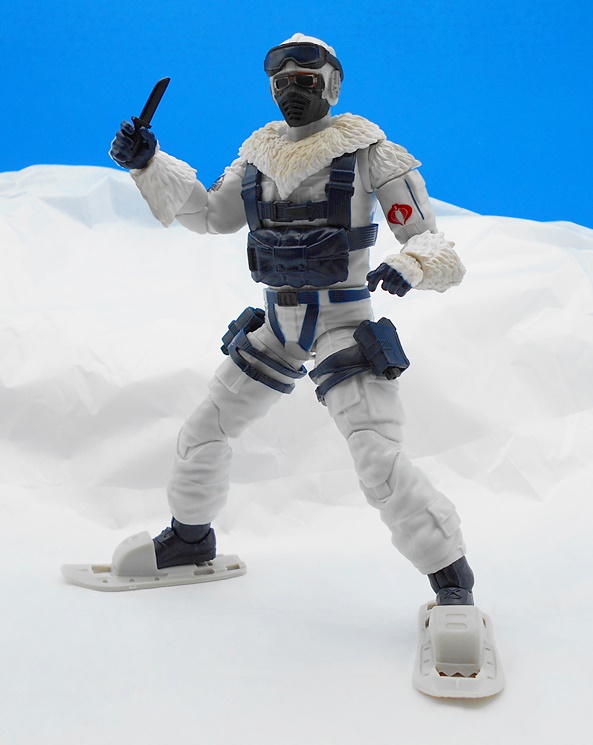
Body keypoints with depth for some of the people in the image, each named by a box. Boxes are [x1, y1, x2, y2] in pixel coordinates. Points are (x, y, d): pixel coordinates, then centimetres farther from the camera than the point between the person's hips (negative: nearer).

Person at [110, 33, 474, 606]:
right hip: (276, 327, 6)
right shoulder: (259, 154, 7)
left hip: (344, 327, -6)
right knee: (202, 434, 15)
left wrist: (410, 265, -32)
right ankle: (190, 538, 40)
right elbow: (209, 215, 15)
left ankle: (451, 580, 1)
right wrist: (148, 165, 4)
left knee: (379, 461, -18)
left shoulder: (369, 152, -8)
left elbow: (429, 239, -9)